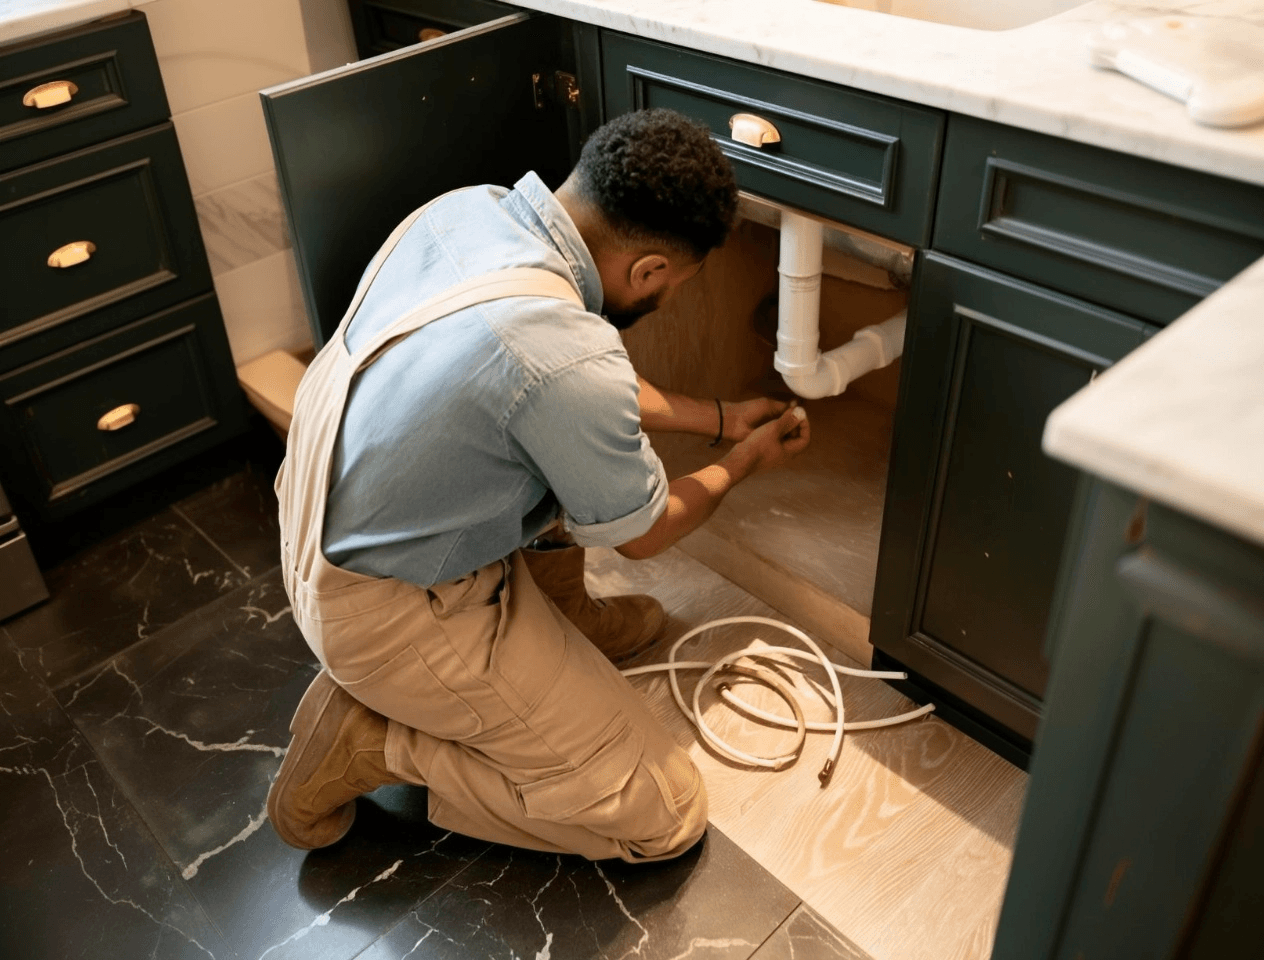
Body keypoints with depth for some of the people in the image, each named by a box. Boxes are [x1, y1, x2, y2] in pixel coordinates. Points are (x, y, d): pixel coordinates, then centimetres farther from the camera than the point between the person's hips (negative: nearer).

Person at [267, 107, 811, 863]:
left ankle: (559, 619, 28)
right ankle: (372, 742, 1)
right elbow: (644, 533, -10)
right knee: (664, 815, -1)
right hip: (385, 613, -8)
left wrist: (718, 417, 18)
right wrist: (744, 462, 9)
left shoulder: (472, 205, -7)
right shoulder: (566, 357, -32)